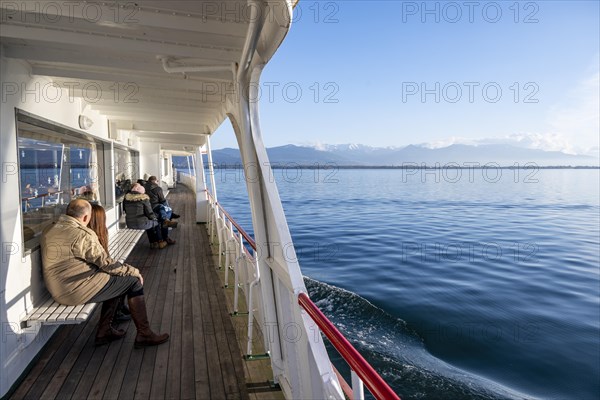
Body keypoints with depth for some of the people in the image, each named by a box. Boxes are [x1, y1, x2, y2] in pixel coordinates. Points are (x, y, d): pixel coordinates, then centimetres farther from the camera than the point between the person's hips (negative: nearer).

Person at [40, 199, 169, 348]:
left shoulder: (49, 230, 8)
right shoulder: (83, 235, -20)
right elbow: (107, 263, -15)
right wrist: (134, 271, -2)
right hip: (77, 291, -10)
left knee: (115, 279, 24)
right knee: (135, 281, -2)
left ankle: (104, 331, 26)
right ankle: (144, 335, 4)